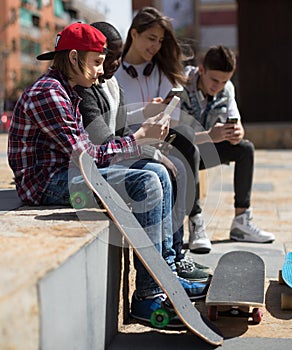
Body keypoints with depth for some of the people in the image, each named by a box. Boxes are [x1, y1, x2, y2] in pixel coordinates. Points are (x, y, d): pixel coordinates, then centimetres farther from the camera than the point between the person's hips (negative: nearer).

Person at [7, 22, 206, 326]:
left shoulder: (65, 92, 19)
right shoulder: (46, 94, -14)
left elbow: (83, 150, 11)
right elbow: (86, 155, -18)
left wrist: (145, 135, 2)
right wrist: (141, 137, -11)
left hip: (67, 172, 10)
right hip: (48, 181, -10)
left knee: (158, 174, 6)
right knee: (146, 185, -24)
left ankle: (167, 274, 6)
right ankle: (149, 294, -21)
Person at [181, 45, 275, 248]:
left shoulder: (227, 89, -5)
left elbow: (237, 127, -1)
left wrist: (237, 133, -27)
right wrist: (209, 136, -44)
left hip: (204, 149, 7)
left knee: (246, 148, -7)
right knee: (190, 152, -37)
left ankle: (241, 222, -6)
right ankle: (196, 225, -35)